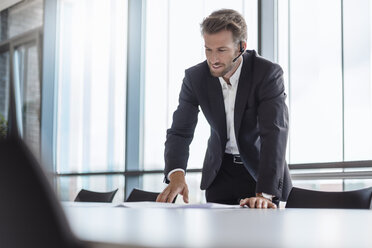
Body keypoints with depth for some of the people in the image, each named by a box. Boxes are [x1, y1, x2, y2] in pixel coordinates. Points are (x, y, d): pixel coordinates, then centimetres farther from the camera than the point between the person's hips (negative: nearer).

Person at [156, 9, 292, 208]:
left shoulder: (268, 73, -23)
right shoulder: (195, 77, -13)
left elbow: (274, 134, -31)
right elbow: (180, 132, -14)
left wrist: (264, 194, -42)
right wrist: (176, 175, -35)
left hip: (259, 168, -2)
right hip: (220, 171, 2)